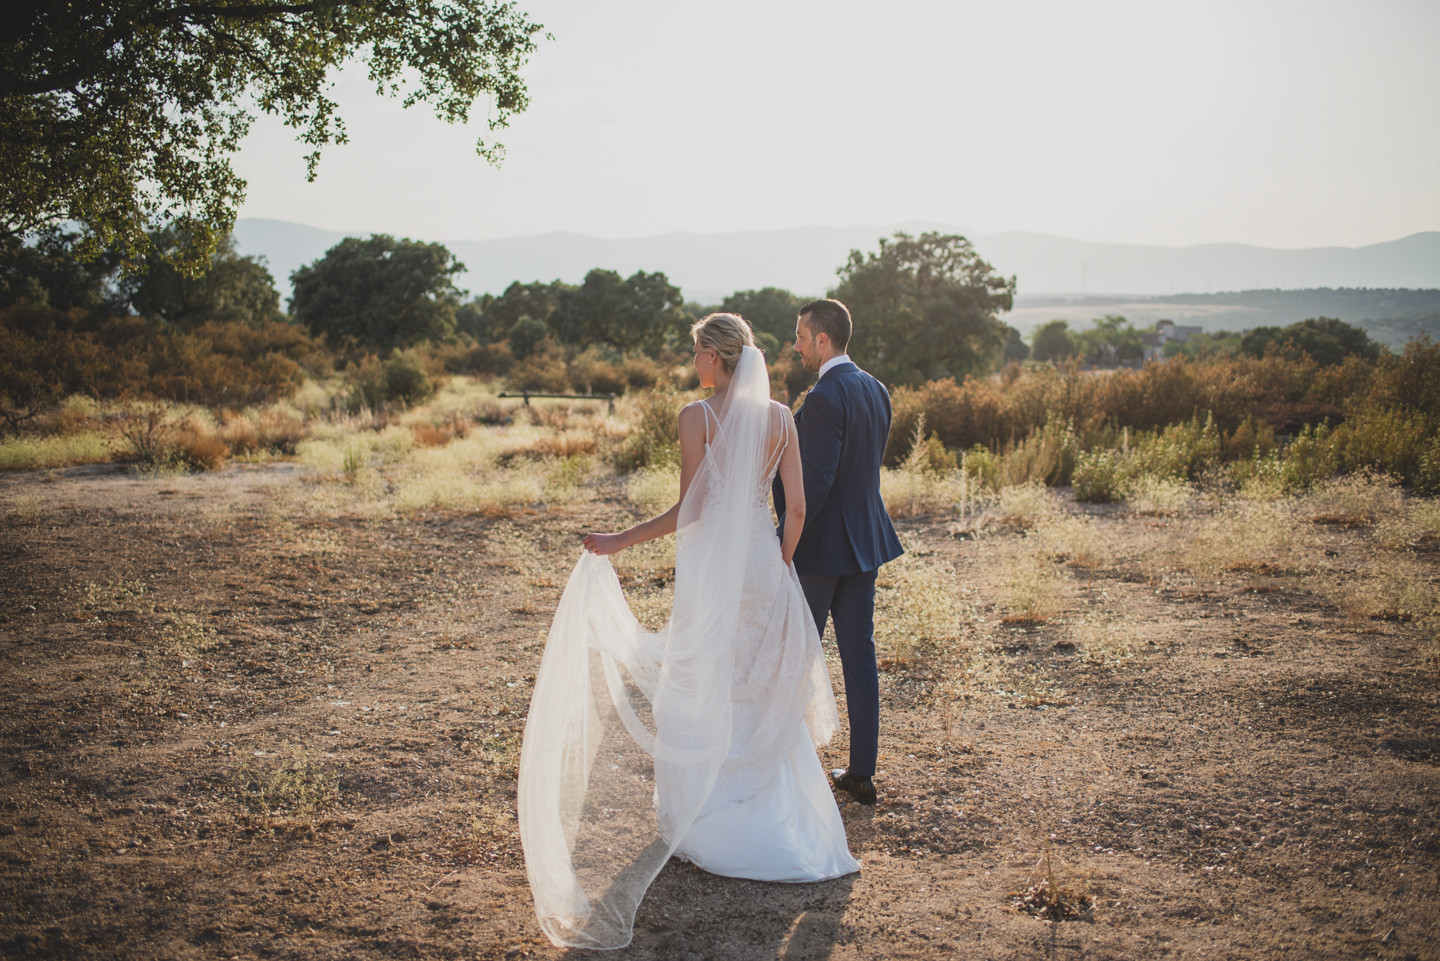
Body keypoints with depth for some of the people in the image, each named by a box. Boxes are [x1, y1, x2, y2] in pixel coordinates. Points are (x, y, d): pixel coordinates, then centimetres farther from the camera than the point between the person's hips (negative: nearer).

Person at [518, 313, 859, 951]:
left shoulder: (698, 416, -13)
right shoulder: (780, 418, 2)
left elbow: (689, 509, -15)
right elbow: (797, 508, 2)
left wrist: (619, 543, -9)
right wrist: (781, 565, 14)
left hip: (710, 567, -5)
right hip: (762, 563, 5)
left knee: (700, 692, 9)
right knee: (762, 694, 17)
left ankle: (703, 823, 16)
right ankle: (773, 821, 23)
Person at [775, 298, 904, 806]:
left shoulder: (823, 399, -19)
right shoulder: (875, 390, 7)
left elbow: (814, 482, -23)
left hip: (820, 546, -8)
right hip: (866, 541, 8)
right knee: (860, 655, 10)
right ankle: (862, 772, 16)